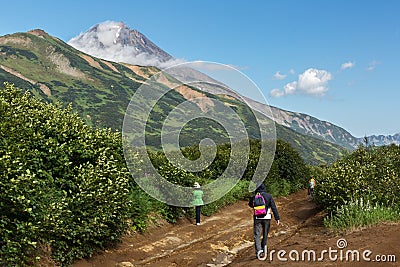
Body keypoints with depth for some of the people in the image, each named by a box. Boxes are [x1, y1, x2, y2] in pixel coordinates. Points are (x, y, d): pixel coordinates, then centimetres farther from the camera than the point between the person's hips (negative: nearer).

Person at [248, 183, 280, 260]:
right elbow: (274, 208, -3)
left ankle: (258, 250, -15)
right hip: (267, 217, 0)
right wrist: (277, 218, -2)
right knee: (265, 234, 17)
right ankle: (264, 247, 7)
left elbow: (250, 205, 21)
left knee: (257, 235, 1)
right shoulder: (269, 196, 0)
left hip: (257, 218, 0)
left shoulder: (254, 197, 2)